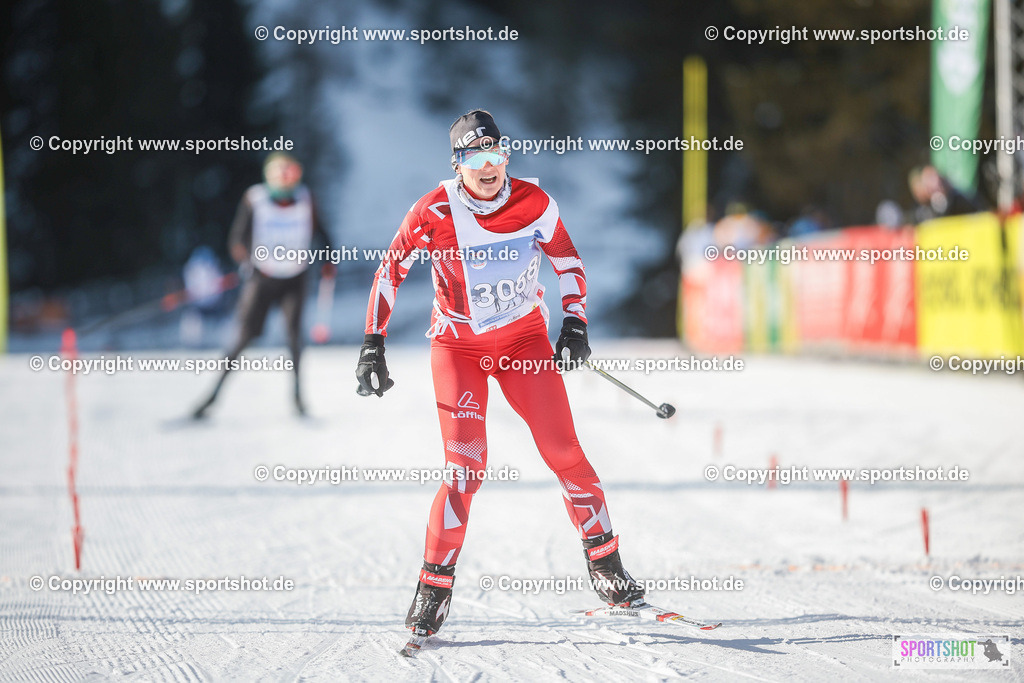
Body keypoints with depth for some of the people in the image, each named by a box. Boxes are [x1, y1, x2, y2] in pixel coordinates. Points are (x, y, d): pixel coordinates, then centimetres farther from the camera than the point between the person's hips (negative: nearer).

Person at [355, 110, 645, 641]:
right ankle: (434, 587, -5)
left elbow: (567, 262, 6)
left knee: (563, 453, -5)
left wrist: (574, 326, -2)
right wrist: (373, 347, -8)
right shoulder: (434, 213, -16)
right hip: (458, 344, -2)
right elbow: (389, 273, -4)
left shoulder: (533, 203, -11)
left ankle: (605, 564, 10)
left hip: (524, 339, 2)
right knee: (466, 465, -15)